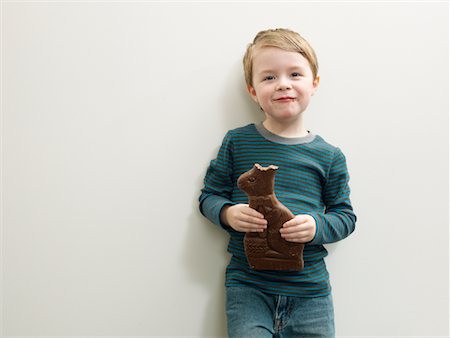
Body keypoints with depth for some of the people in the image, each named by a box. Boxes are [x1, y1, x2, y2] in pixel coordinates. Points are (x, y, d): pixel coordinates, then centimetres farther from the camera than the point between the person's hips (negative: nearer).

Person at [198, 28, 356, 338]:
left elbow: (346, 216, 6)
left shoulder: (329, 156, 2)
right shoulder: (236, 142, 0)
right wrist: (228, 214, -15)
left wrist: (317, 227, -15)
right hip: (247, 285, -1)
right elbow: (209, 196, 6)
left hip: (310, 289, 1)